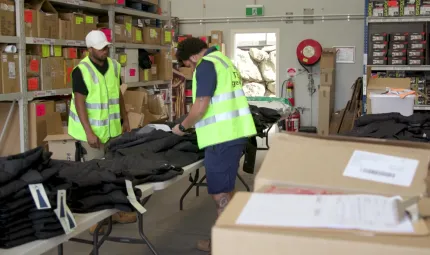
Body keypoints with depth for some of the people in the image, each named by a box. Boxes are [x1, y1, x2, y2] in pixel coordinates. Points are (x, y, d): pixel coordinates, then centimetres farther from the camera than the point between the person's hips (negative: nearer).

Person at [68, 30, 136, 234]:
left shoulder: (114, 66, 5)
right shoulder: (81, 70, -15)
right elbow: (79, 102, -17)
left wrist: (125, 119, 13)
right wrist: (89, 132, -21)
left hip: (113, 128, 6)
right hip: (92, 131, -6)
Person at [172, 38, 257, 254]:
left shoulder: (206, 65, -11)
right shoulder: (223, 60, 20)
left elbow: (200, 107, -18)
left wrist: (182, 127, -1)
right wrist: (193, 125, 30)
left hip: (223, 137, -10)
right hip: (234, 132, 10)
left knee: (220, 193, 0)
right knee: (227, 189, 19)